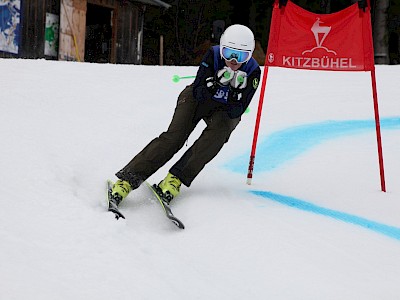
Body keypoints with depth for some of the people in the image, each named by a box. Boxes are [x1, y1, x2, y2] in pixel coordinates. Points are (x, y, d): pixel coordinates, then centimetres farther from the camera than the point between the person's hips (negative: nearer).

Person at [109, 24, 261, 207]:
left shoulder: (252, 72, -23)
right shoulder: (213, 55, -24)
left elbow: (236, 112, -25)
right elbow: (198, 93, -25)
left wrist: (237, 91, -41)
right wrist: (217, 84, -41)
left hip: (225, 110, 1)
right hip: (198, 98, -1)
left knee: (218, 132, -33)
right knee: (174, 136, -23)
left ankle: (175, 179, -32)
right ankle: (127, 180, -27)